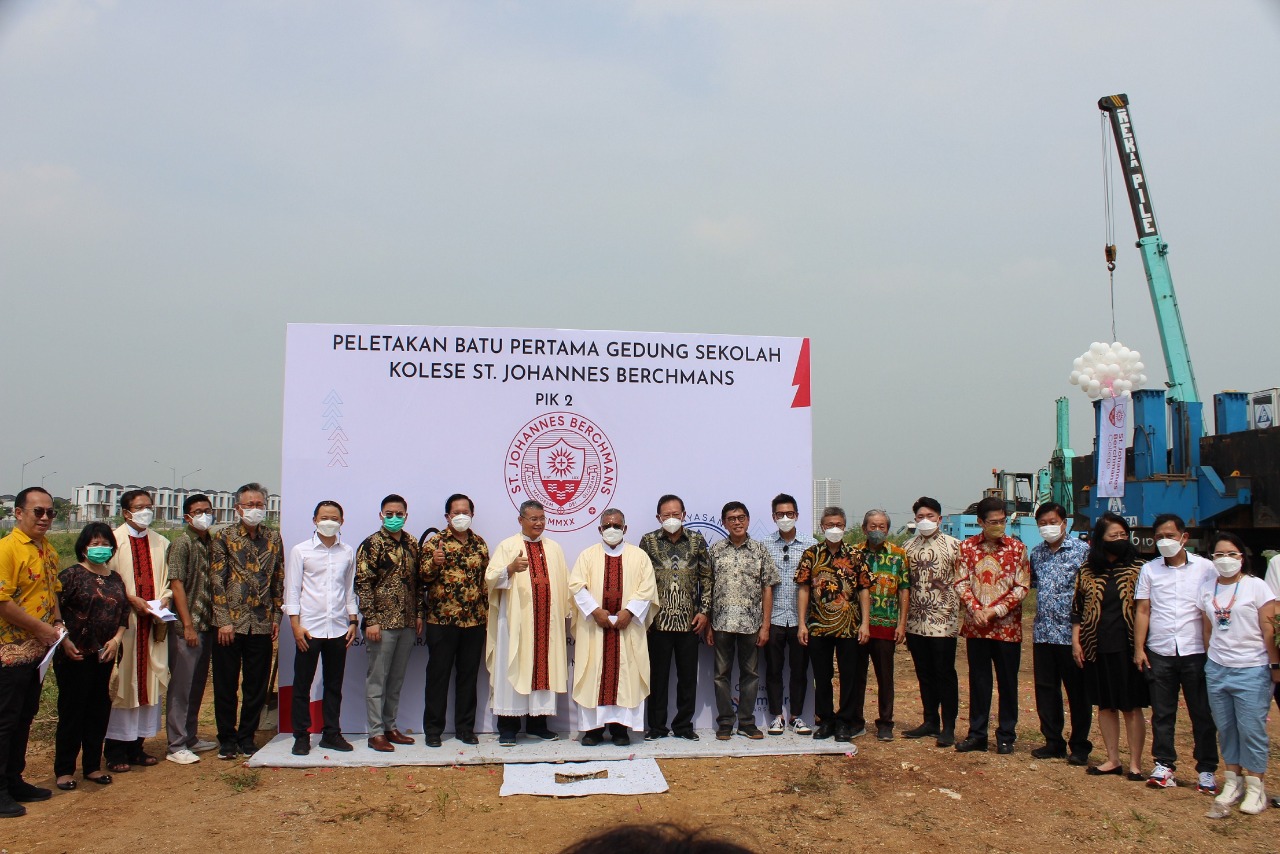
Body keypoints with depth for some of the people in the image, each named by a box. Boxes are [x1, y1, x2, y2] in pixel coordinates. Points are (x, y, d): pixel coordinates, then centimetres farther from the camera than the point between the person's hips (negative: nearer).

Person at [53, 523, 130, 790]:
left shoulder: (115, 579, 12)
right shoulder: (71, 575, -5)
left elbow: (124, 613, 13)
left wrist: (116, 640, -2)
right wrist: (65, 641, -17)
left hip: (104, 655, 5)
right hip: (75, 656, -5)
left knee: (99, 710, 10)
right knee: (71, 711, 1)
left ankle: (93, 766, 21)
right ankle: (64, 770, 12)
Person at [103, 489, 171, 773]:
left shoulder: (160, 543, 12)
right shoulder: (113, 540, -2)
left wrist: (164, 599, -4)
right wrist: (131, 599, -15)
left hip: (152, 621, 5)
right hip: (122, 620, -5)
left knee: (149, 680, 6)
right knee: (122, 682, -2)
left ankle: (136, 745, 15)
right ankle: (115, 750, 6)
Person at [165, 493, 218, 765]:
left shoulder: (211, 543, 11)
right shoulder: (182, 543, -8)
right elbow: (176, 584, -12)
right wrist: (188, 625, -16)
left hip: (207, 625, 7)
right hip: (186, 627, -7)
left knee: (198, 684, 14)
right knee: (181, 686, 0)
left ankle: (190, 737, 25)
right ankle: (176, 746, 6)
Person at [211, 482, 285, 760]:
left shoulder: (273, 538, 8)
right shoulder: (224, 537, -1)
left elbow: (278, 580, 11)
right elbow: (217, 580, -5)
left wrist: (276, 617, 5)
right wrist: (224, 620, -11)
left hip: (262, 624, 3)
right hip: (230, 622, -2)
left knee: (256, 685, 8)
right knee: (226, 685, 6)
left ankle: (246, 737, 21)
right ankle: (226, 738, 19)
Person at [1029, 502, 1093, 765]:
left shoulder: (1082, 550, -6)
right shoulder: (1036, 554, 11)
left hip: (1071, 633, -5)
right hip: (1043, 633, 5)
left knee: (1077, 691, 5)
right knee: (1045, 690, 10)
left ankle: (1079, 746, 17)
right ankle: (1053, 742, 22)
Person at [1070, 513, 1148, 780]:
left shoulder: (1137, 568, -1)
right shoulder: (1086, 571, 4)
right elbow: (1077, 609, 9)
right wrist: (1075, 641, 3)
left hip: (1127, 647, -2)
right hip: (1097, 648, 3)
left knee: (1131, 707, 3)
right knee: (1105, 705, 10)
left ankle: (1135, 763, 13)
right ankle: (1113, 760, 21)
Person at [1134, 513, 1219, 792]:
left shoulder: (1204, 568, 1)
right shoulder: (1149, 570, 6)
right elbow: (1143, 611, 6)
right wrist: (1139, 648, 0)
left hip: (1196, 653, -1)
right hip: (1159, 653, 2)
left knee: (1203, 714, 5)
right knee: (1162, 714, 7)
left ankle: (1207, 770, 15)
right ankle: (1164, 765, 17)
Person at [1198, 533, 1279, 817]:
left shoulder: (1257, 587, -7)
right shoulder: (1207, 590, 7)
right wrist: (1212, 660, 14)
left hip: (1252, 670, -4)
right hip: (1217, 669, 5)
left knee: (1251, 729, -1)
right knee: (1226, 728, 10)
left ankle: (1255, 787, 12)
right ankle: (1233, 782, 21)